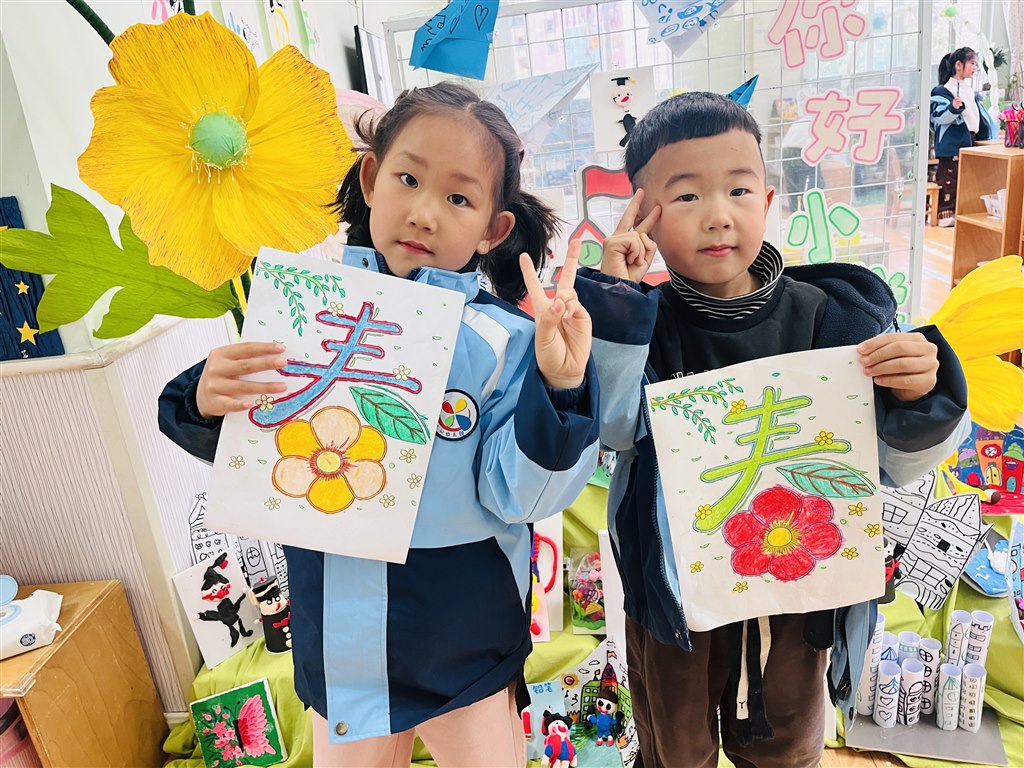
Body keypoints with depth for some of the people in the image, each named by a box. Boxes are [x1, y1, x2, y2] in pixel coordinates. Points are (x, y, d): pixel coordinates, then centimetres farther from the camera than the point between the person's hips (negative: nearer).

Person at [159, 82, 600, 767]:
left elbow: (515, 495, -17)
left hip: (463, 637, -2)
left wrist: (559, 387, -30)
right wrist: (206, 402, -19)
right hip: (338, 631, 3)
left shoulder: (505, 341, -15)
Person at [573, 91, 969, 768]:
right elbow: (612, 429, -29)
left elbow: (896, 464, -8)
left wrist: (916, 397, -29)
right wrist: (613, 303, -32)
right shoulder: (644, 323, -14)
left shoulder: (828, 318, -13)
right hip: (673, 586, 0)